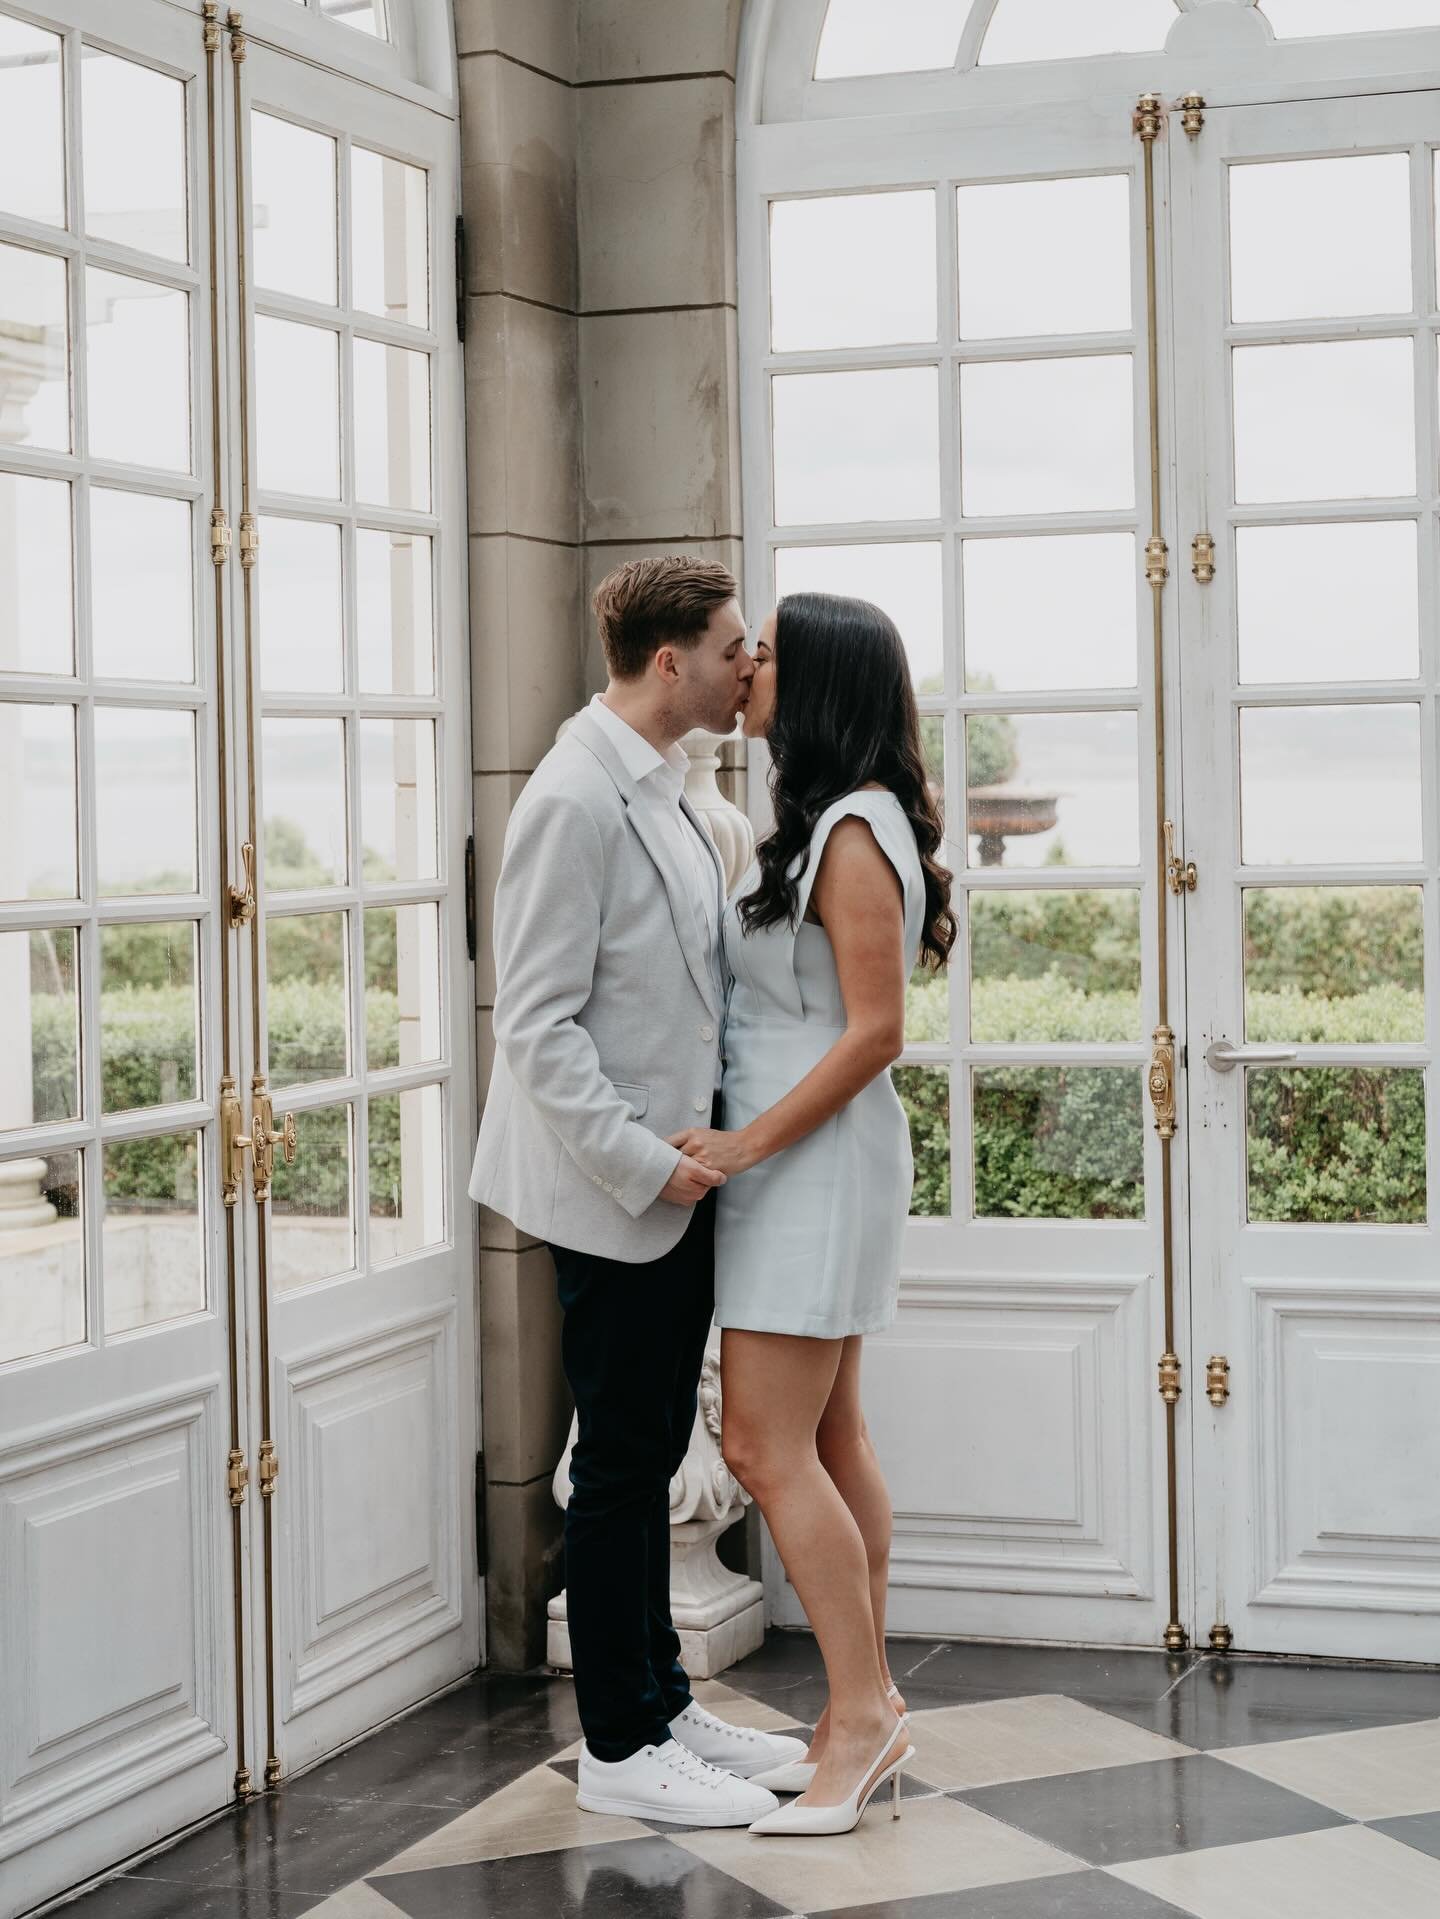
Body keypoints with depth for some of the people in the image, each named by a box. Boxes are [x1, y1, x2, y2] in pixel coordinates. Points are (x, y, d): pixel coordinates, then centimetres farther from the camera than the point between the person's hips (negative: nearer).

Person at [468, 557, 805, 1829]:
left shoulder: (661, 790, 12)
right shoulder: (576, 800, -18)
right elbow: (536, 1025, -21)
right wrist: (643, 1163, -20)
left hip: (678, 1177, 9)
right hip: (612, 1193, -9)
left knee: (655, 1453, 16)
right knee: (620, 1462, 0)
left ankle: (662, 1704, 27)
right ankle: (620, 1750, 11)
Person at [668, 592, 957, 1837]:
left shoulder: (852, 832, -17)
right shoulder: (827, 820, 14)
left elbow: (875, 1031, -21)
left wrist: (746, 1143, -20)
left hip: (817, 1159, -10)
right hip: (796, 1163, 10)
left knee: (766, 1444, -9)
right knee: (830, 1435, 11)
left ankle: (862, 1715, -4)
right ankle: (871, 1714, 16)